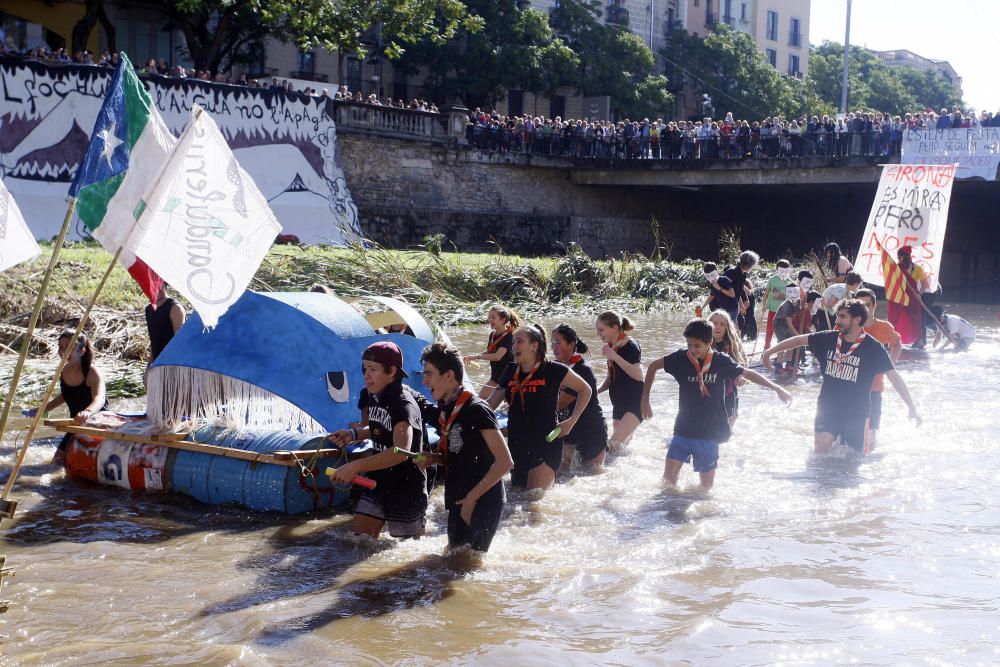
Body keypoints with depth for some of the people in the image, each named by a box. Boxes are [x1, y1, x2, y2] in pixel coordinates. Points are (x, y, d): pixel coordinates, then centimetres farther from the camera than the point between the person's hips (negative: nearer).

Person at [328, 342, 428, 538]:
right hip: (378, 482, 8)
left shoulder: (404, 405, -24)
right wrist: (354, 434, 1)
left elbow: (401, 452, -40)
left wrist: (355, 466, -44)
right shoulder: (371, 397, 2)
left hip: (407, 487, -7)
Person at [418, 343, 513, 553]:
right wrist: (433, 459, 0)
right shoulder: (447, 410, 9)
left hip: (482, 504, -9)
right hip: (459, 503, 9)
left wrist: (472, 497, -19)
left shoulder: (476, 409, -18)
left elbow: (505, 462, -21)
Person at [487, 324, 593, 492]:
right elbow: (490, 404, 13)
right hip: (517, 445, 6)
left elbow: (585, 390, 2)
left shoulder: (552, 370, -8)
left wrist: (571, 422, -3)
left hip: (545, 444, -6)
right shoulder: (511, 372, 7)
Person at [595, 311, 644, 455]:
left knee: (615, 444, -22)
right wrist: (596, 391, 2)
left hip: (635, 404, -9)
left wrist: (615, 357, -30)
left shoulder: (631, 345, -14)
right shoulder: (610, 347, 9)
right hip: (619, 404, 9)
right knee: (623, 444, 16)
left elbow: (638, 375, -28)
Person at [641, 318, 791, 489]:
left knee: (706, 485, 6)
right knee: (669, 478, -7)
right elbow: (653, 367, 7)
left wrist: (777, 388, 7)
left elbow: (747, 374, 8)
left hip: (709, 432, 0)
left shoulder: (721, 362, -6)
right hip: (683, 430, 0)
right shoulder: (681, 359, -6)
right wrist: (645, 400, 7)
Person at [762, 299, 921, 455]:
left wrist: (911, 407, -16)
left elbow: (894, 377, -12)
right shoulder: (828, 339, -2)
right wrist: (769, 352, 7)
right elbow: (799, 340, 7)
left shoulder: (873, 348, -11)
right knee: (820, 448, -14)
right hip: (828, 407, 2)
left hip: (857, 412, -2)